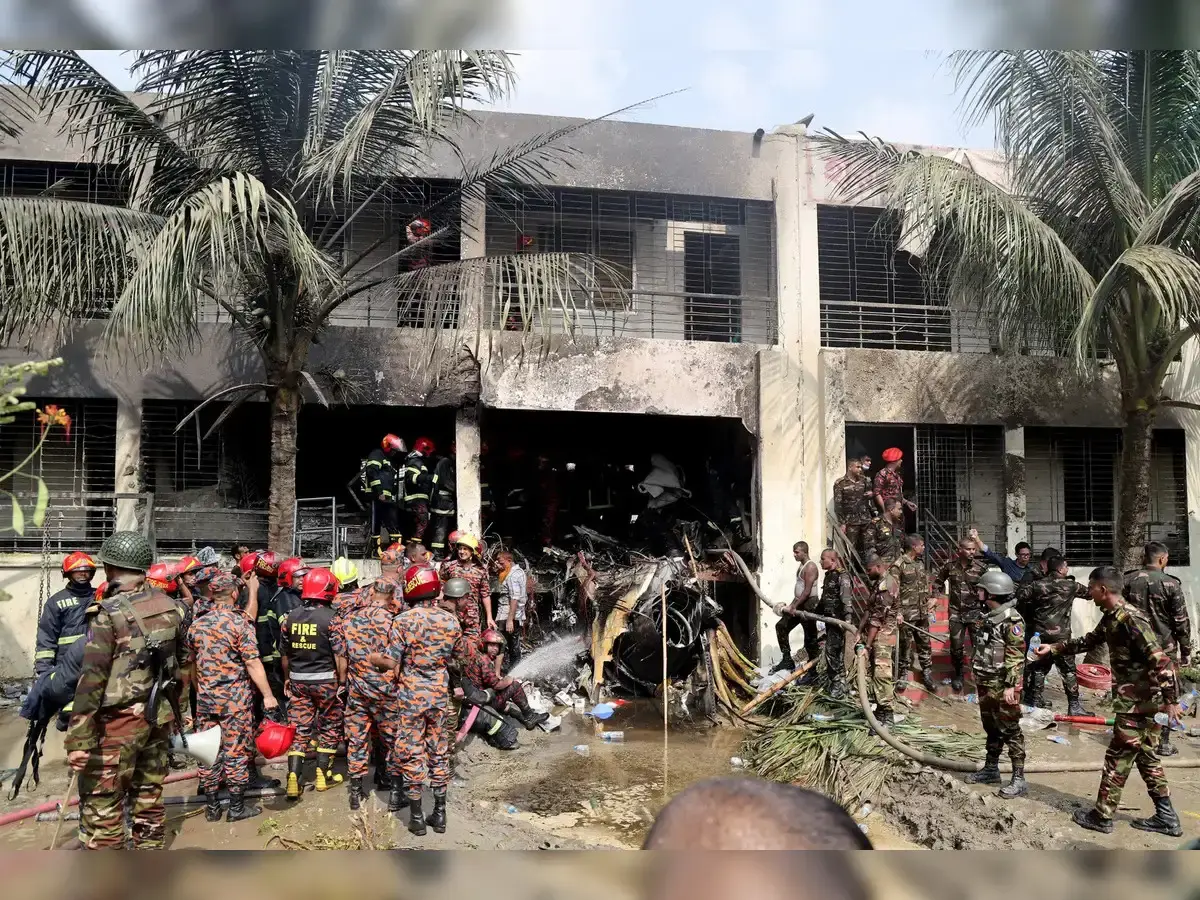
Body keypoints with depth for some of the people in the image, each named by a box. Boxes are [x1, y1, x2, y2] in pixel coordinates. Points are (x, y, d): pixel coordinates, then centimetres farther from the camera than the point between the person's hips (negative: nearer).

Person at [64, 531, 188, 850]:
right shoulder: (169, 606, 5)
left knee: (101, 804, 2)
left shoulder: (109, 612, -15)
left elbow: (92, 679, -19)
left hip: (119, 720, -7)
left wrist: (78, 738, -17)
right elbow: (182, 663, 13)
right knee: (148, 794, 17)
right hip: (159, 714, 7)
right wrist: (173, 709, 24)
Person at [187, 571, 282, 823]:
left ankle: (212, 807, 19)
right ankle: (237, 807, 11)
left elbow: (192, 663, 14)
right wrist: (268, 696, -17)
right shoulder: (239, 623, -13)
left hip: (206, 698, 5)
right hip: (235, 698, -5)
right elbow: (252, 663, -18)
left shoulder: (197, 625, 5)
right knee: (236, 751, 4)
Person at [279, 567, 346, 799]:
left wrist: (287, 678, 24)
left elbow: (284, 654, 9)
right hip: (326, 679, -4)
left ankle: (294, 779, 2)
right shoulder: (332, 617, -15)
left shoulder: (290, 617, 0)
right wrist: (341, 681, 1)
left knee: (299, 729, 8)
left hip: (298, 680, 4)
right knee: (329, 728, 13)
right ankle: (323, 775, 19)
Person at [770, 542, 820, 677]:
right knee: (781, 626, 9)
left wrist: (794, 606, -20)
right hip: (800, 604, 10)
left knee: (810, 639, -3)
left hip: (809, 605, -10)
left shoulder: (810, 567, -15)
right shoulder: (801, 566, 15)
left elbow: (807, 591, -21)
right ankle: (787, 660, 14)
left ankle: (812, 672, 5)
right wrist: (792, 605, 19)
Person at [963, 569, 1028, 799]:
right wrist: (978, 677, 21)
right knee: (991, 728, 18)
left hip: (1003, 685, -9)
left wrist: (1011, 686, -22)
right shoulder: (987, 616, 11)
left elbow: (1016, 656, -20)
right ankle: (991, 769, 29)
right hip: (986, 683, 9)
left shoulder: (1012, 619, -18)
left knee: (1010, 731, -2)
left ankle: (1019, 779, 4)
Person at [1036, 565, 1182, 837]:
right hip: (1139, 700, 10)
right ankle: (1166, 817, 23)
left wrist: (1171, 699, -25)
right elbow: (1089, 641, 24)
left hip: (1139, 702, -10)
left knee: (1118, 758, 1)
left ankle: (1102, 817, 11)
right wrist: (1054, 648, 24)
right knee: (1146, 757, 16)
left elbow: (1160, 660, -26)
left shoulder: (1131, 618, -23)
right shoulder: (1111, 618, 8)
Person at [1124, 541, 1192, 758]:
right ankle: (1163, 743, 11)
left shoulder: (1127, 581, -1)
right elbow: (1181, 622, -7)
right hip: (1165, 648, -3)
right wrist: (1186, 652, 3)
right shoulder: (1171, 584, -11)